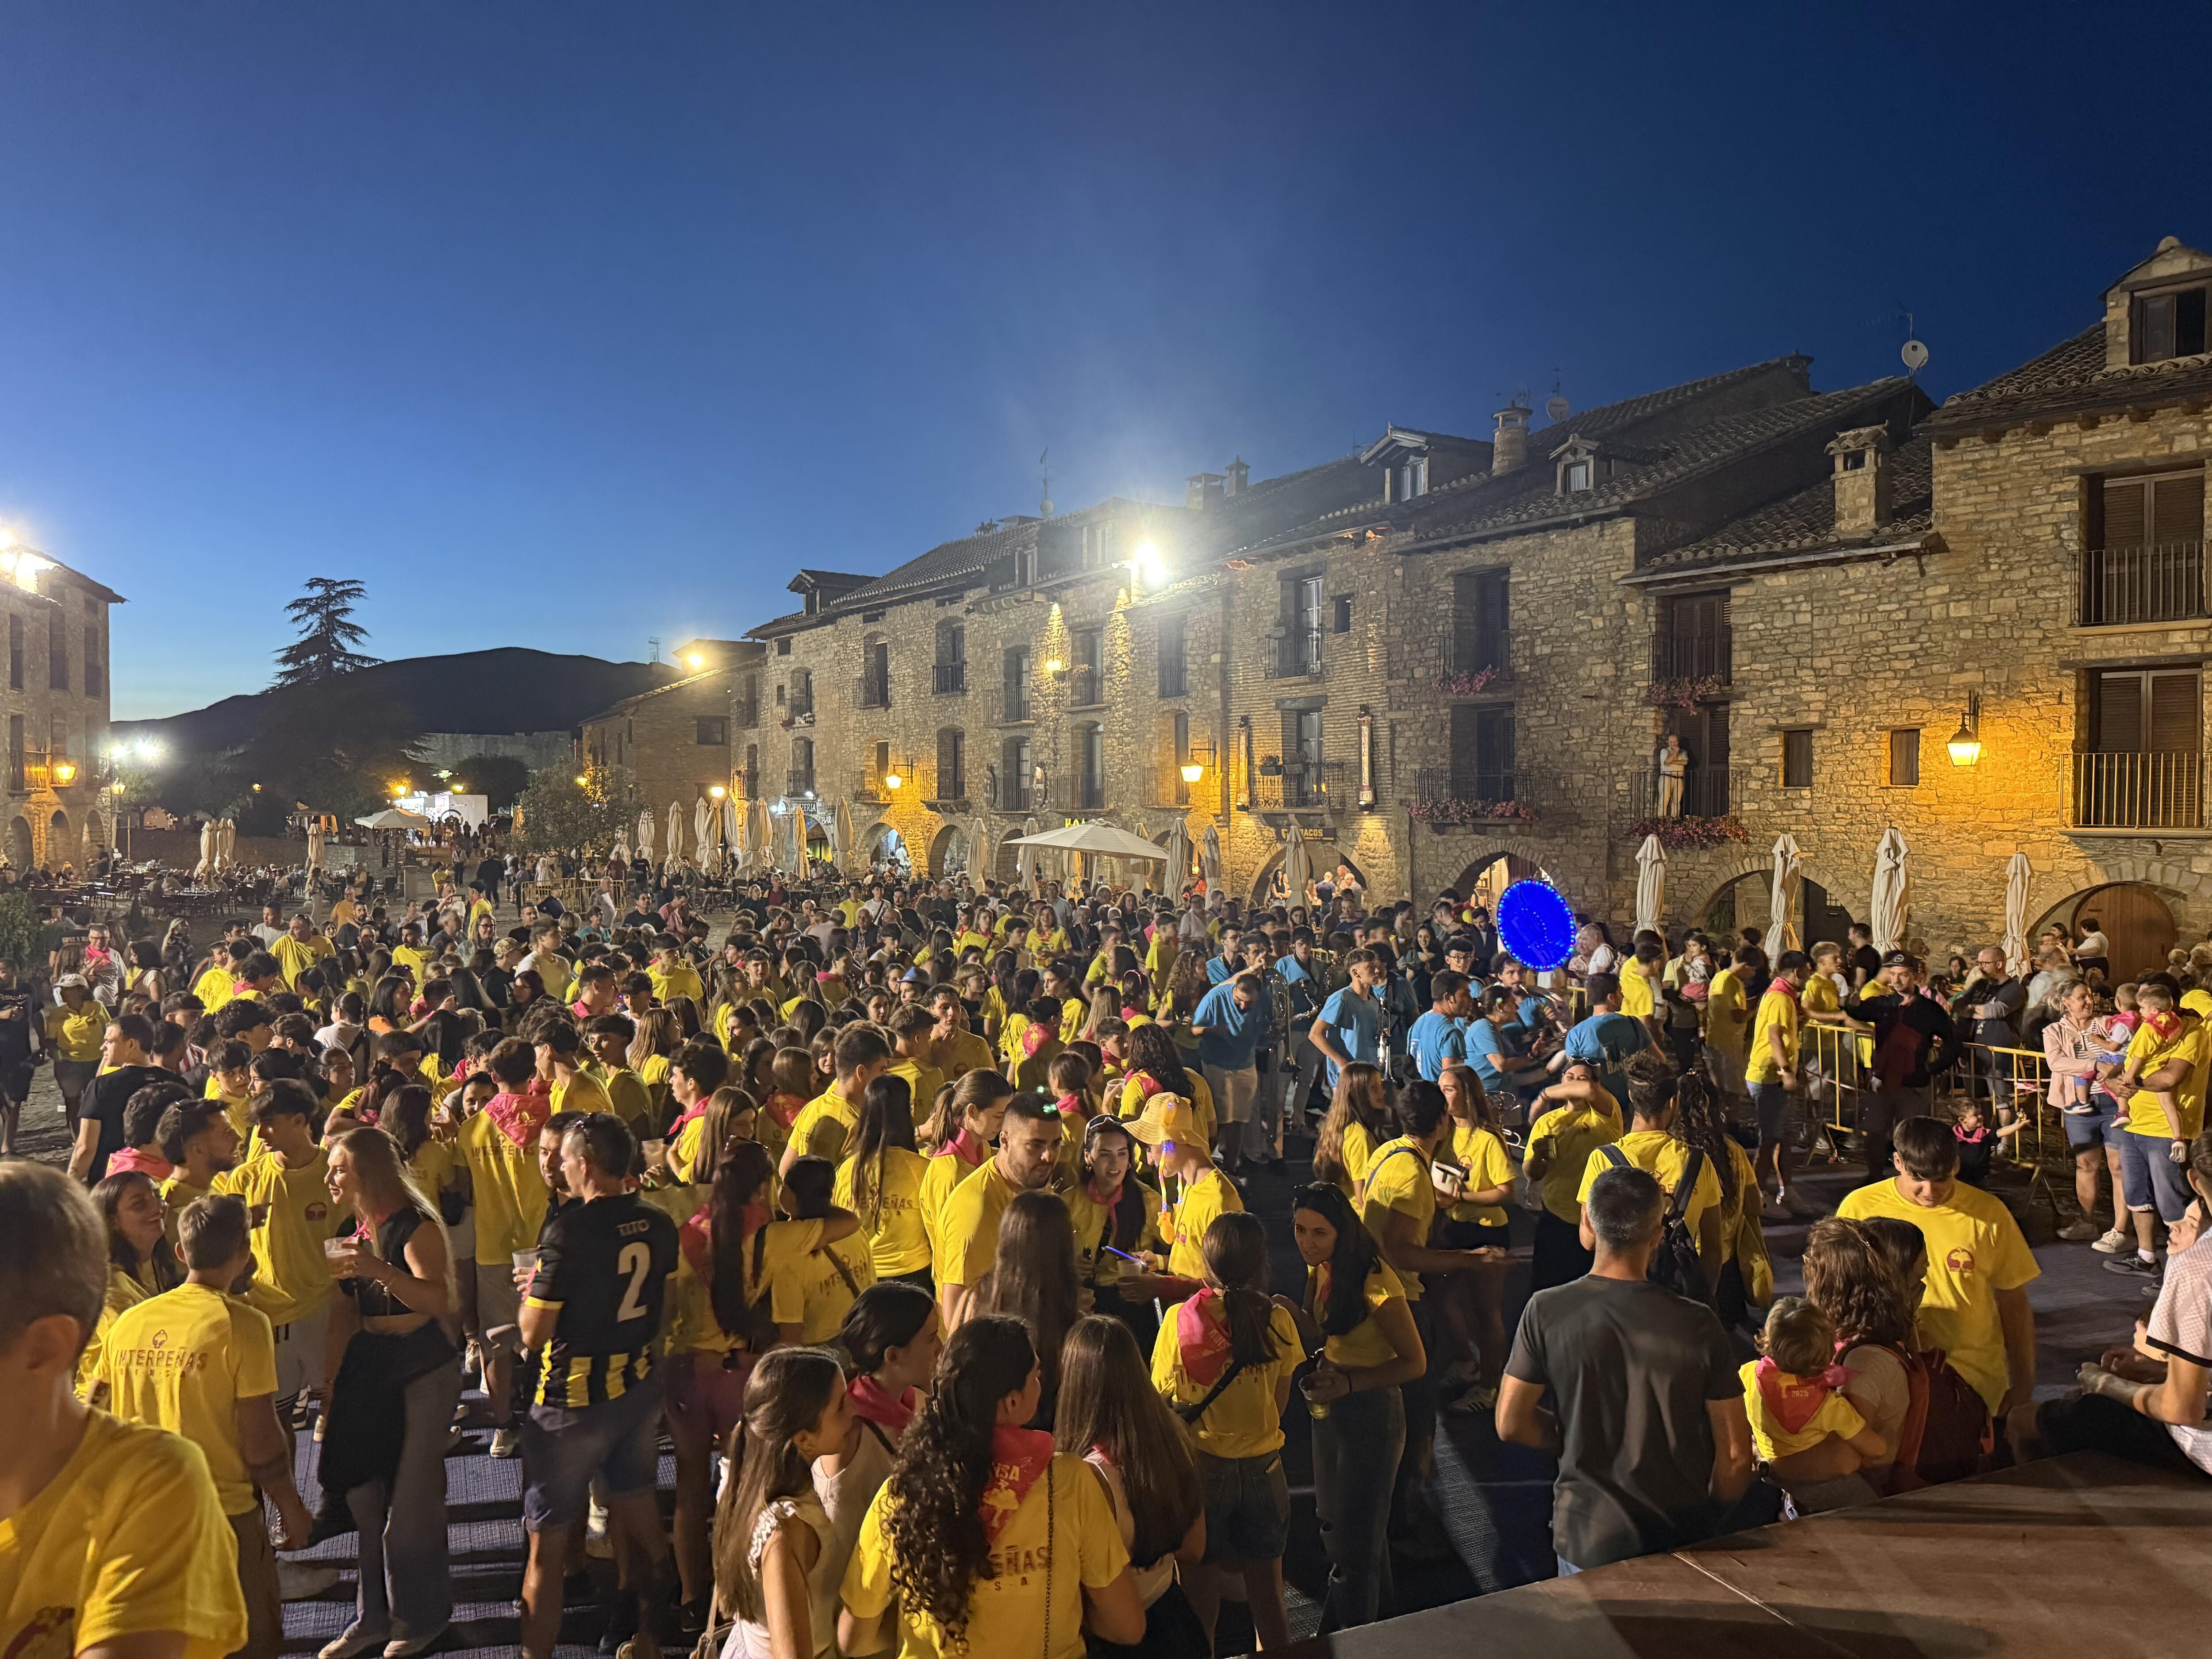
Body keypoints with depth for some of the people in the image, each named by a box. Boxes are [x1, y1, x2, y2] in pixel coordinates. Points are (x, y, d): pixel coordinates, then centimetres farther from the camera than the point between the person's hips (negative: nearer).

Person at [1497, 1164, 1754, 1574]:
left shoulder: (1546, 1311, -14)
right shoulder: (1697, 1325, -15)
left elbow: (1511, 1424, -8)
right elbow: (1736, 1454, -9)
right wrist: (1705, 1518, 9)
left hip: (1586, 1539, 0)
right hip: (1680, 1537, 0)